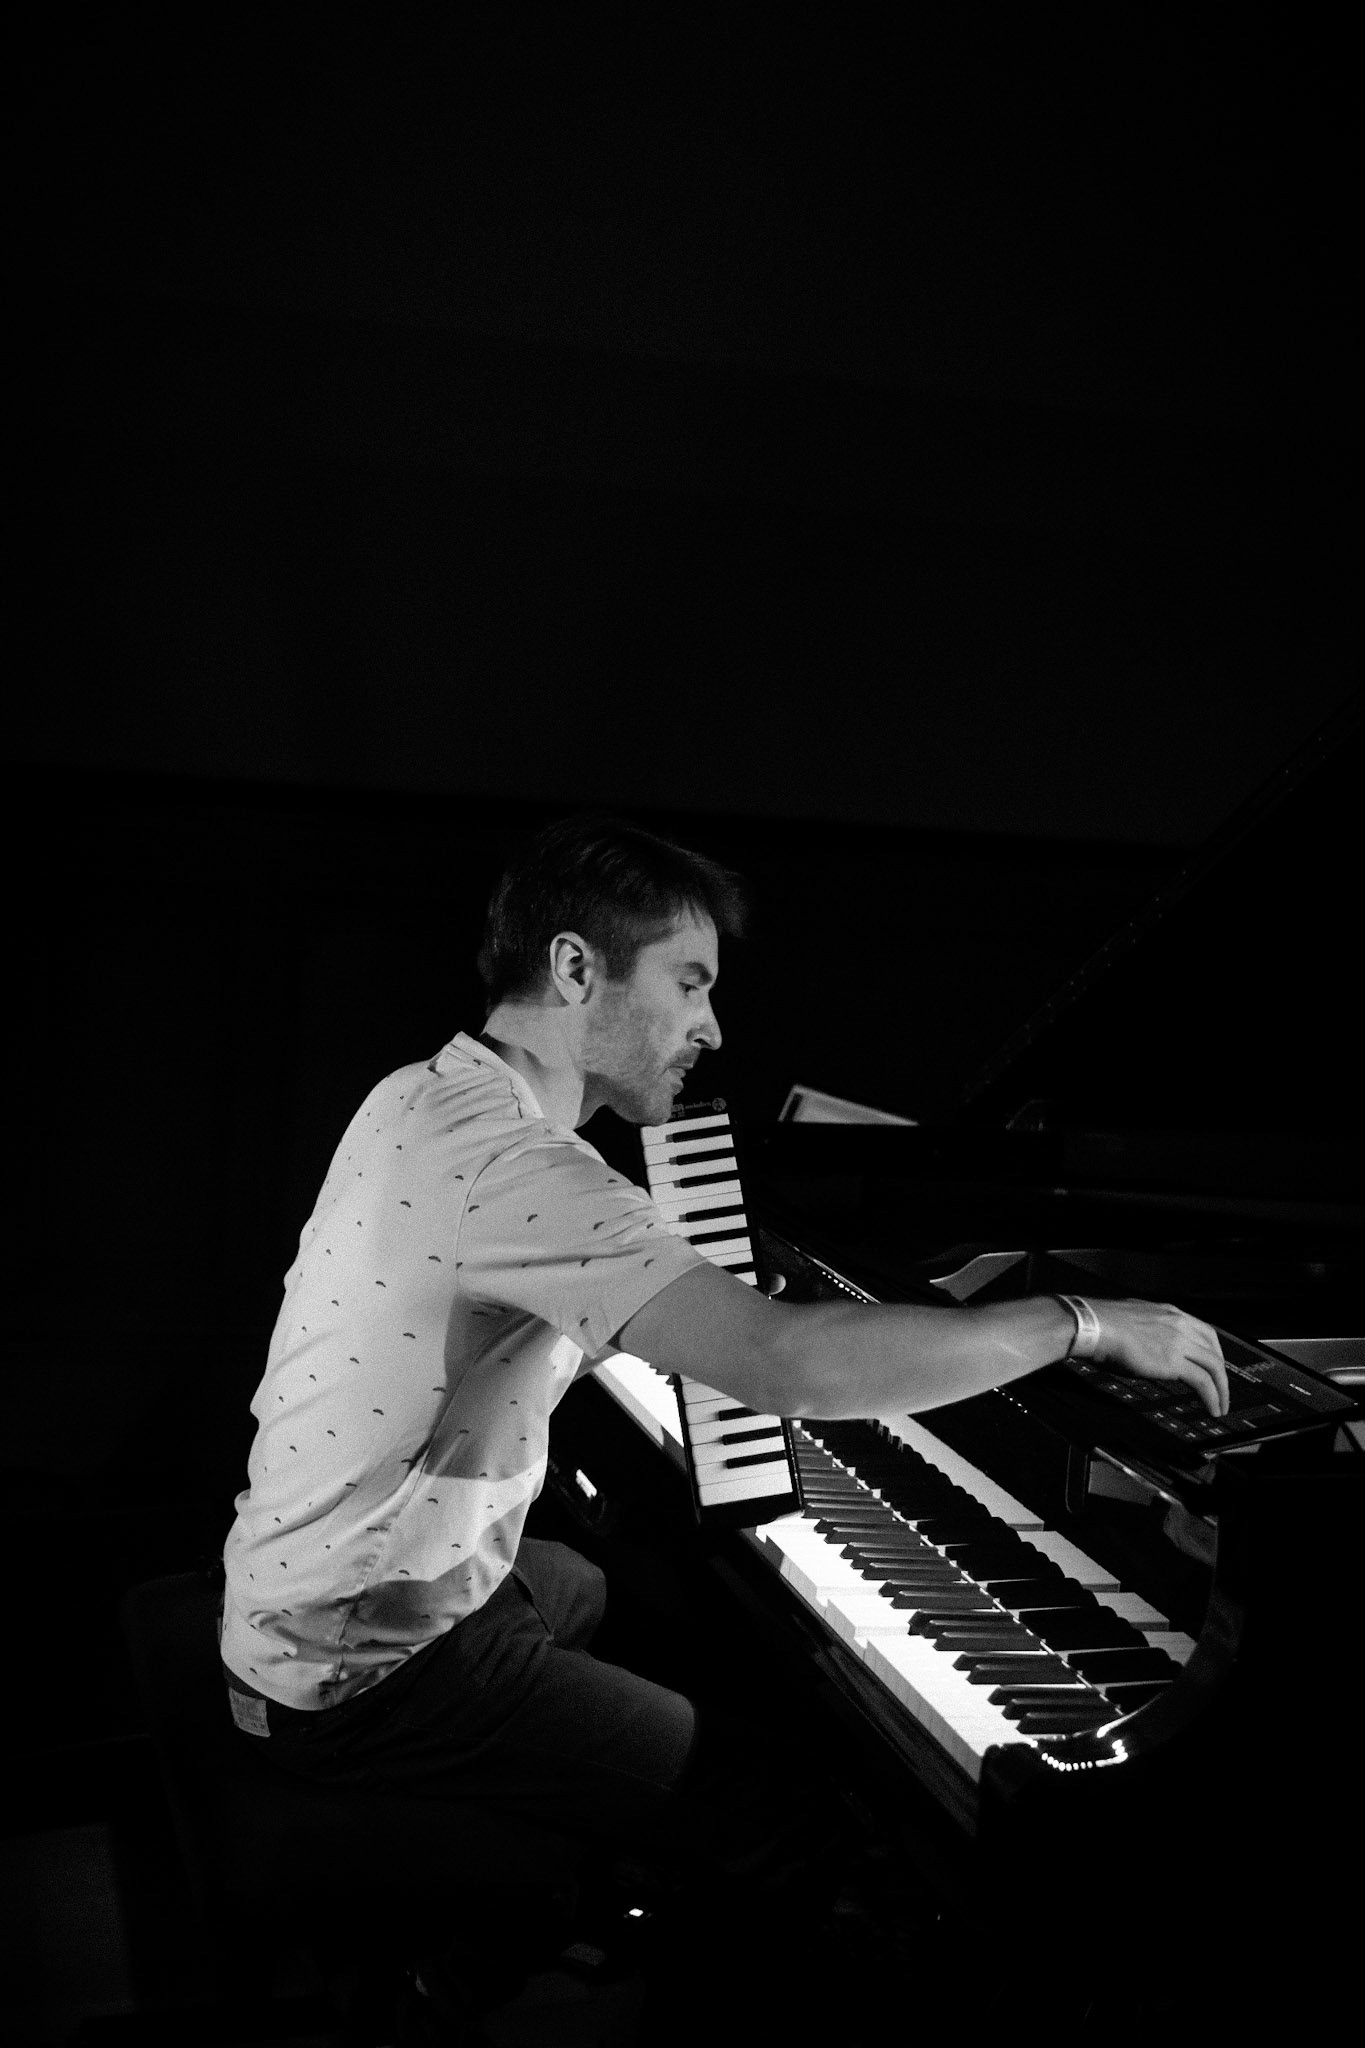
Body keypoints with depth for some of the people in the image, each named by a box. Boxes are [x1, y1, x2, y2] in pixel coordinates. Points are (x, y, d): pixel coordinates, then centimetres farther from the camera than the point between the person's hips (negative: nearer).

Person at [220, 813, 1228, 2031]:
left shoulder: (432, 1098, 4)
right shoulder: (504, 1163, -29)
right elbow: (784, 1362, -36)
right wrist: (1089, 1321, -26)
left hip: (326, 1583, 10)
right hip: (363, 1675, -10)